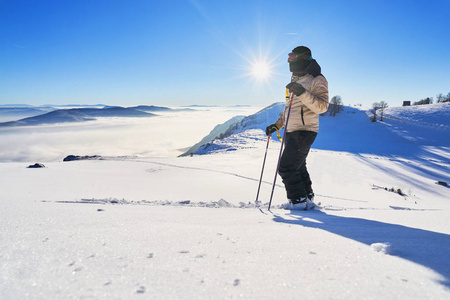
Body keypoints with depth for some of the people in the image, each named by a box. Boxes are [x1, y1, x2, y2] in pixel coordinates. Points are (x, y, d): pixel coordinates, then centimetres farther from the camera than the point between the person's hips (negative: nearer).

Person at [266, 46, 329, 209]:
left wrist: (303, 93, -30)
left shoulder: (317, 80, -8)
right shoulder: (295, 80, 18)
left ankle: (298, 201, 3)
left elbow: (322, 107, -20)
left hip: (304, 131, -9)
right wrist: (277, 125, 18)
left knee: (286, 168, -10)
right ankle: (307, 198, 26)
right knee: (298, 167, 14)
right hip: (292, 131, 9)